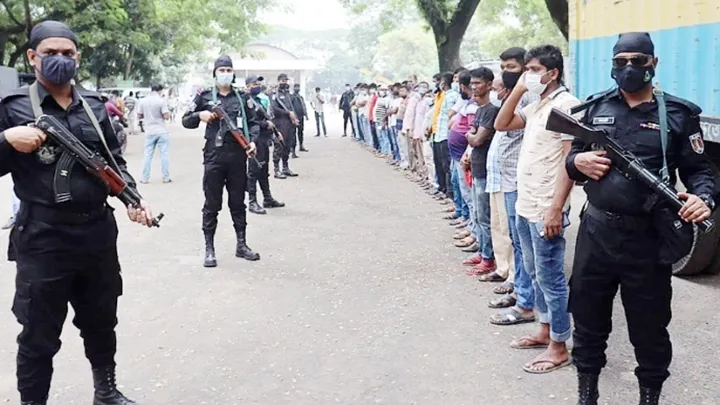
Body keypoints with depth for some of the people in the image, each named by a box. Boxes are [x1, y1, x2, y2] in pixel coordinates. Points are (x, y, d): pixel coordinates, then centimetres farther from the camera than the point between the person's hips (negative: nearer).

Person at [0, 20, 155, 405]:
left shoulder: (95, 106, 8)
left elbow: (115, 161, 13)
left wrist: (134, 199, -1)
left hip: (98, 232, 5)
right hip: (42, 239, -4)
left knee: (101, 322, 20)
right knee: (39, 336, 4)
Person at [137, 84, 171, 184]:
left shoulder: (142, 101, 1)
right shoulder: (162, 101, -10)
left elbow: (139, 116, 7)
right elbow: (166, 117, -12)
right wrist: (167, 110, 6)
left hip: (149, 132, 3)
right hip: (162, 131, -3)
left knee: (148, 155, 9)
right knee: (164, 154, 4)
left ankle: (144, 178, 9)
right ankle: (166, 177, 6)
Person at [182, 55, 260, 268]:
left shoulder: (242, 97, 9)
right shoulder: (204, 96, 4)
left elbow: (253, 122, 13)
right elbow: (186, 121, 8)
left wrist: (252, 140, -4)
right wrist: (200, 115, -12)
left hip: (238, 155, 2)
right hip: (214, 155, -2)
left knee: (238, 202, 11)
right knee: (212, 205, 2)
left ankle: (241, 245, 20)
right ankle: (209, 249, 9)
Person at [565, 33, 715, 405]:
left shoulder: (678, 114, -1)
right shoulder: (596, 109, 8)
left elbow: (699, 170, 0)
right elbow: (571, 159, 14)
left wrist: (703, 198, -21)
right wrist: (578, 161, -9)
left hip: (648, 239, -3)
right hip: (596, 233, 3)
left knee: (650, 331, 9)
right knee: (588, 321, 14)